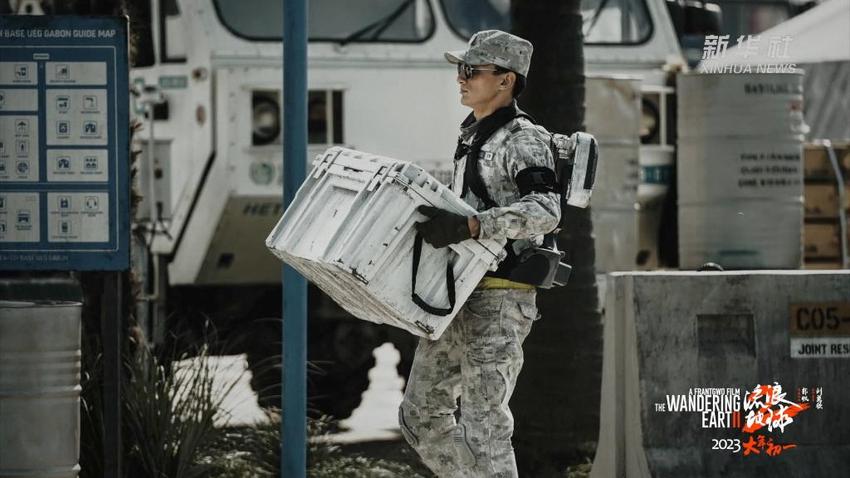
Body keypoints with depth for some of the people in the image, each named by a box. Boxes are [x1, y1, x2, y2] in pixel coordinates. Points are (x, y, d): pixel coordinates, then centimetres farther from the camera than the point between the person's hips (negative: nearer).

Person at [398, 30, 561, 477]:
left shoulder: (523, 140, -12)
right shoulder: (471, 136, 17)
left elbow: (545, 210, -28)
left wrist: (466, 227, -36)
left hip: (499, 301, -10)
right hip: (457, 297, 10)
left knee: (484, 423, -10)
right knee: (421, 414, 10)